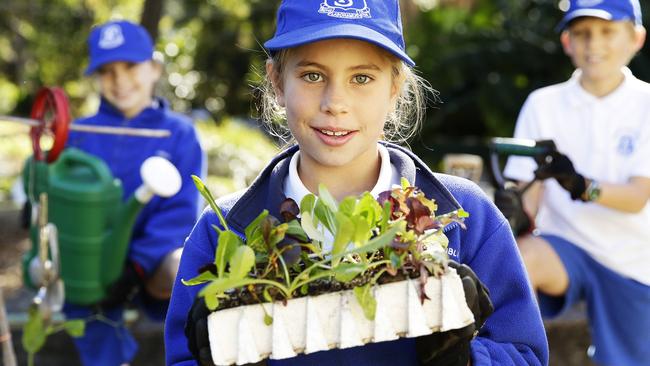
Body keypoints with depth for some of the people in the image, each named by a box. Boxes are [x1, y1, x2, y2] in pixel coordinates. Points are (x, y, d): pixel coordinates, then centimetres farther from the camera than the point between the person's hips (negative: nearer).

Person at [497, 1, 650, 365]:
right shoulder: (543, 103, 1)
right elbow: (531, 192, -2)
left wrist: (581, 186, -34)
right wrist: (518, 209, -27)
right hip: (566, 249, -1)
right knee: (524, 255, -34)